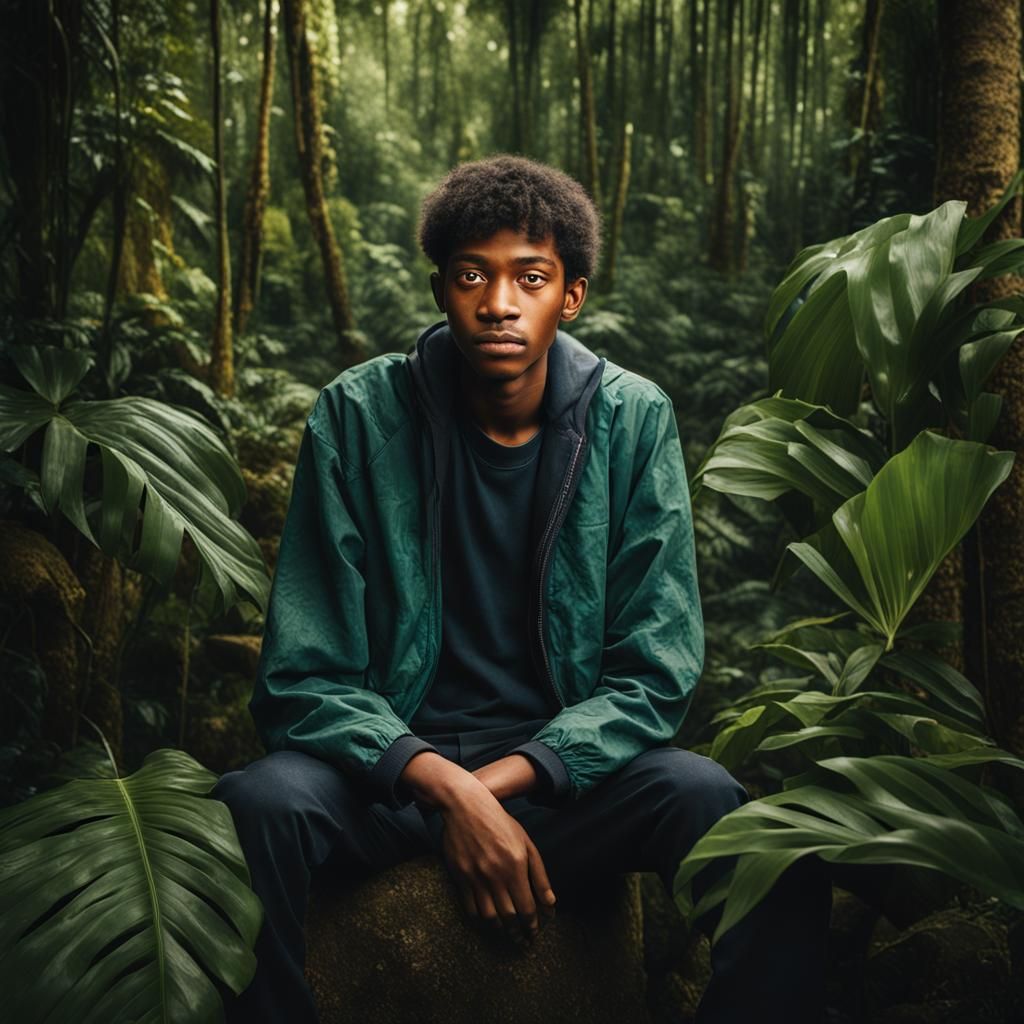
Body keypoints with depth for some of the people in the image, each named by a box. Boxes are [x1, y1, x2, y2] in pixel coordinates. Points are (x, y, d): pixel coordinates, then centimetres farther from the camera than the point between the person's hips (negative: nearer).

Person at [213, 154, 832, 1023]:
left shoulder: (634, 419, -4)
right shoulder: (358, 415, -7)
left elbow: (657, 673, -4)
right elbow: (304, 679, -8)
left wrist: (507, 779, -18)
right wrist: (447, 788, -23)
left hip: (572, 765, 1)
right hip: (394, 761, 0)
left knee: (712, 803, -30)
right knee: (261, 804, -31)